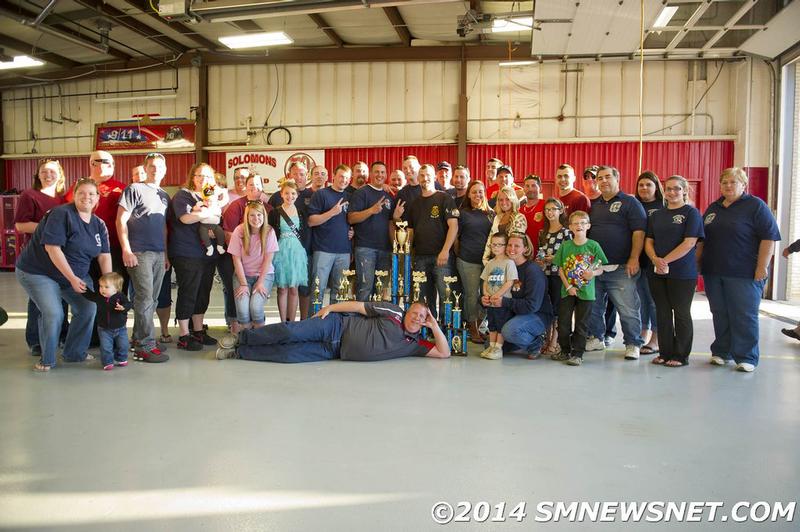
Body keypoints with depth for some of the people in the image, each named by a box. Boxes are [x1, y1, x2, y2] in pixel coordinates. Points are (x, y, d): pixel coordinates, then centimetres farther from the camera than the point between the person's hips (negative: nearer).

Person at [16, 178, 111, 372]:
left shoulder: (99, 225, 2)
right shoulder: (61, 214, -18)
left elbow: (104, 256, 1)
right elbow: (52, 248, -24)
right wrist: (72, 278, -24)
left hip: (77, 274, 7)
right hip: (38, 272, -7)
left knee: (88, 309, -4)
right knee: (53, 314, -19)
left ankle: (75, 354, 17)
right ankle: (46, 360, 4)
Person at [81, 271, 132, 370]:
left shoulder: (120, 296, -15)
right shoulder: (98, 296, -4)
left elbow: (128, 304, -24)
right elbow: (88, 294, 10)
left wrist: (123, 307, -44)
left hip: (120, 328, -1)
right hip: (104, 329, 1)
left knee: (123, 345, 10)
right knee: (105, 347, -4)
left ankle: (120, 359, 32)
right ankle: (107, 363, 10)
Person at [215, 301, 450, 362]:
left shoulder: (414, 344, 7)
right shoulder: (393, 311, -1)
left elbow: (444, 352, 3)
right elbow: (360, 306, -1)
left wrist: (434, 326, -5)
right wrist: (330, 307, -8)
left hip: (336, 352, 2)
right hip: (338, 325, -2)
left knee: (288, 354, -12)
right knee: (290, 332, -19)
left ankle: (239, 352, 2)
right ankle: (242, 337, 4)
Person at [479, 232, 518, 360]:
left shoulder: (509, 262, -9)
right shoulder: (490, 263, 11)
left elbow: (510, 282, -15)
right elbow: (485, 280, 15)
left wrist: (497, 295, -18)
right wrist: (485, 292, -2)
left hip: (503, 301, -6)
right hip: (490, 301, 7)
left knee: (501, 325, 1)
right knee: (492, 325, 15)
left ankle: (498, 348, 9)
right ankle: (491, 346, 24)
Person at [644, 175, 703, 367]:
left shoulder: (691, 213, -2)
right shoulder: (657, 215, 13)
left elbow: (689, 243, -12)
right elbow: (648, 241, 9)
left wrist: (666, 260, -17)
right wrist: (655, 259, -11)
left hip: (682, 273, -5)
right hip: (657, 273, 5)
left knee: (681, 314, 3)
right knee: (662, 313, 9)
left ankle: (681, 355, 13)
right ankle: (665, 353, 19)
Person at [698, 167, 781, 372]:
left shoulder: (756, 206, -2)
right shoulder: (713, 208, 16)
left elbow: (769, 238, -9)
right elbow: (701, 239, 22)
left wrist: (762, 267, -15)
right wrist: (698, 263, 15)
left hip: (744, 274, -5)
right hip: (713, 272, 5)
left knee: (744, 316, -1)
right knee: (719, 314, 10)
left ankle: (746, 357, 7)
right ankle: (721, 352, 20)